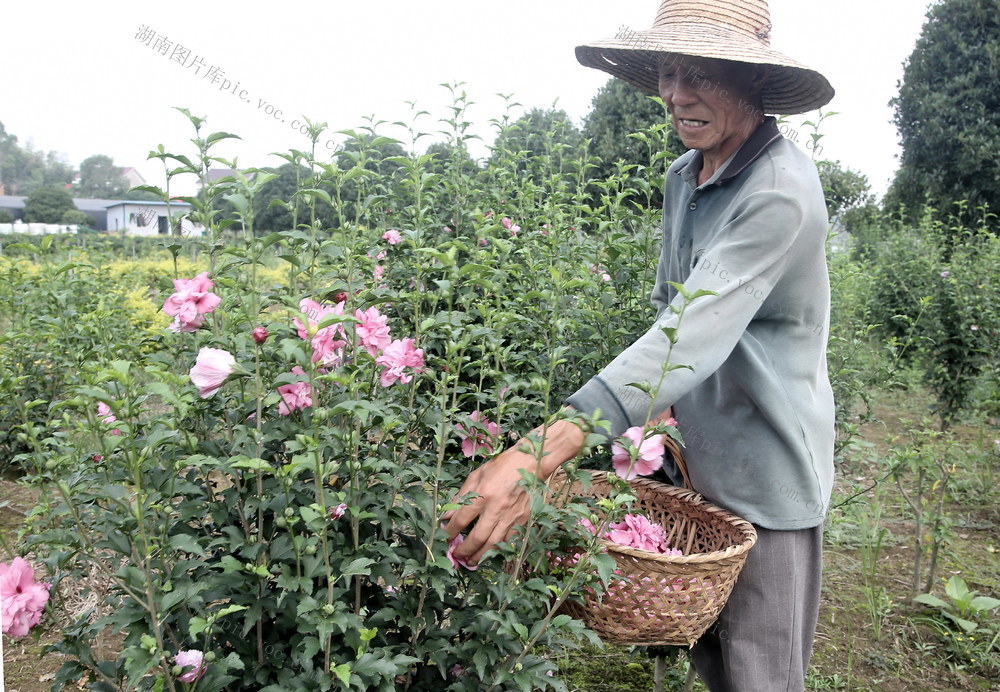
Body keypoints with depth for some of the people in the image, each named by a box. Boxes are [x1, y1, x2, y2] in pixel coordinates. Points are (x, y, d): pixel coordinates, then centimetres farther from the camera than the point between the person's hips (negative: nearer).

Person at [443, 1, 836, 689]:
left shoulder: (782, 188, -23)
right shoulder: (683, 177, 4)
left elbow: (694, 334, -35)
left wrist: (541, 455, -44)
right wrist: (661, 405, -1)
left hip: (764, 474, -7)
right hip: (690, 457, 7)